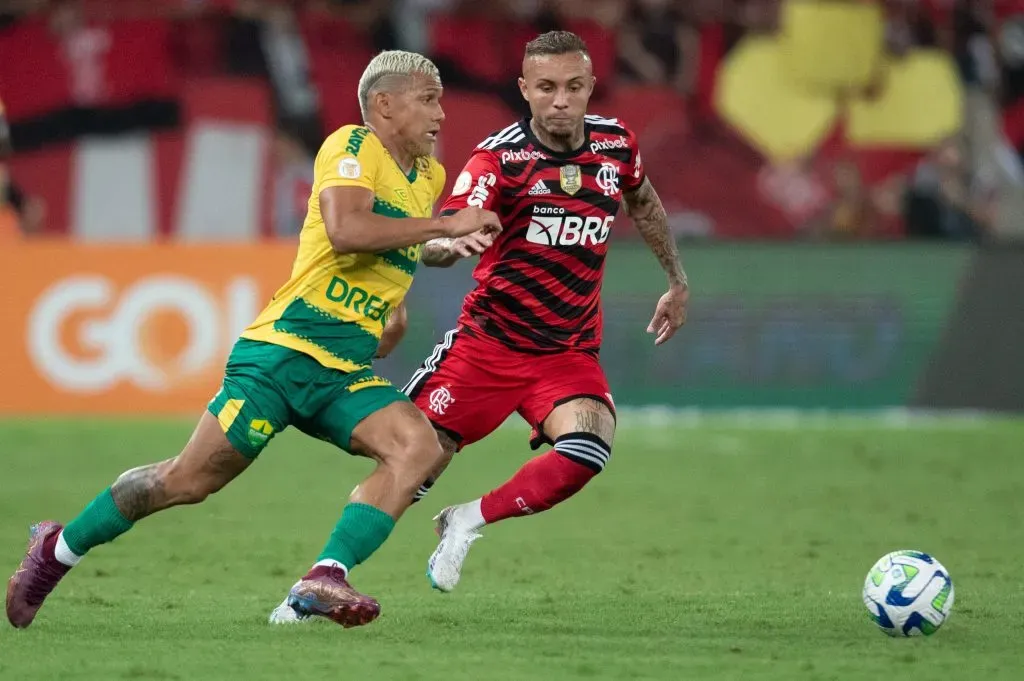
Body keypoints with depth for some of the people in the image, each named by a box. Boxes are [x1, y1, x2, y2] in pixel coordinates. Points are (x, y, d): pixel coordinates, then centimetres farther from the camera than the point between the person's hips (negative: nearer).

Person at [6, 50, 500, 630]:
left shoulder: (430, 177, 15)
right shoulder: (352, 147, -9)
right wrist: (444, 225, -21)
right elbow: (345, 230, -28)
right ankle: (57, 548, 17)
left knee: (421, 447, -20)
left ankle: (325, 579, -26)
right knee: (190, 480, -4)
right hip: (285, 350, -7)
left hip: (347, 375, 7)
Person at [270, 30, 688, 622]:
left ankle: (471, 520, -4)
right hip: (488, 340, -2)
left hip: (570, 352, 2)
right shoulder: (499, 156, -13)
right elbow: (434, 244, -24)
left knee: (586, 453, -26)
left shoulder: (615, 143, 0)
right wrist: (452, 243, -48)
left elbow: (644, 200, 25)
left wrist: (678, 280, 29)